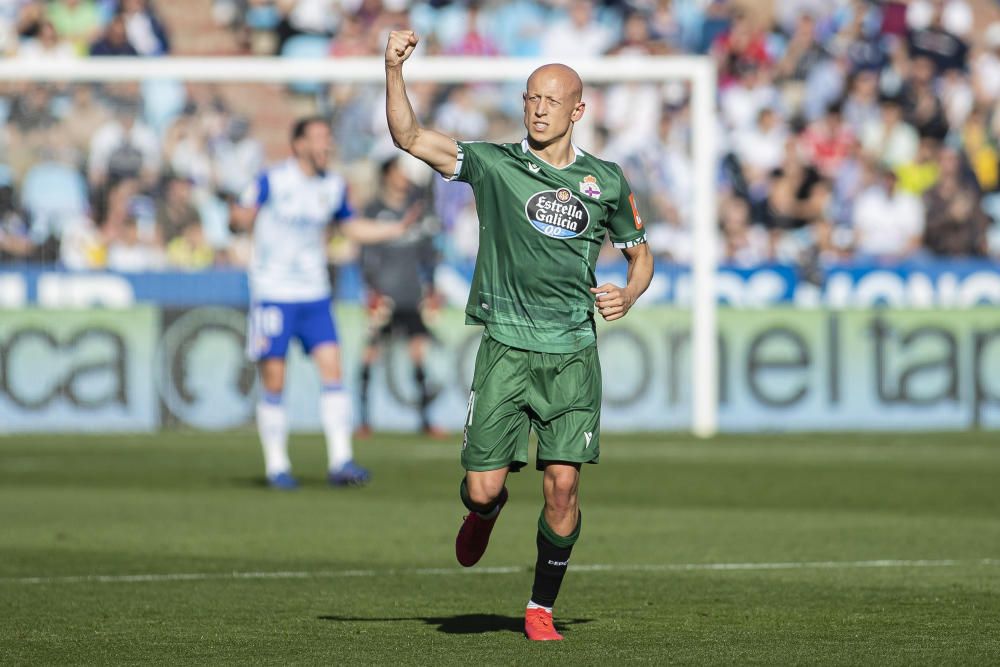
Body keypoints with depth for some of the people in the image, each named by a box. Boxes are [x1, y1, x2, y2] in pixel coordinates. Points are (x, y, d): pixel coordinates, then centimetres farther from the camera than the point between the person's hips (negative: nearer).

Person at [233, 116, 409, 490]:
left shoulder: (333, 187, 8)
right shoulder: (271, 181, -8)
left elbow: (351, 228, 22)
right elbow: (242, 219, -11)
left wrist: (399, 229, 14)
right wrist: (241, 215, -35)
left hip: (315, 294, 4)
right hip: (273, 293, -4)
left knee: (331, 368, -9)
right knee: (274, 381, -2)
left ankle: (340, 462, -9)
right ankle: (276, 465, 10)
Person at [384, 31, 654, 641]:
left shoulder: (606, 181, 7)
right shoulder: (494, 164, 1)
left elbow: (640, 252, 21)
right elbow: (410, 137, -7)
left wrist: (628, 295, 0)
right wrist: (394, 71, -21)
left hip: (573, 355, 1)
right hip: (506, 348, -1)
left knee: (563, 486, -6)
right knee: (482, 489, -6)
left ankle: (542, 608, 13)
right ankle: (486, 512, 33)